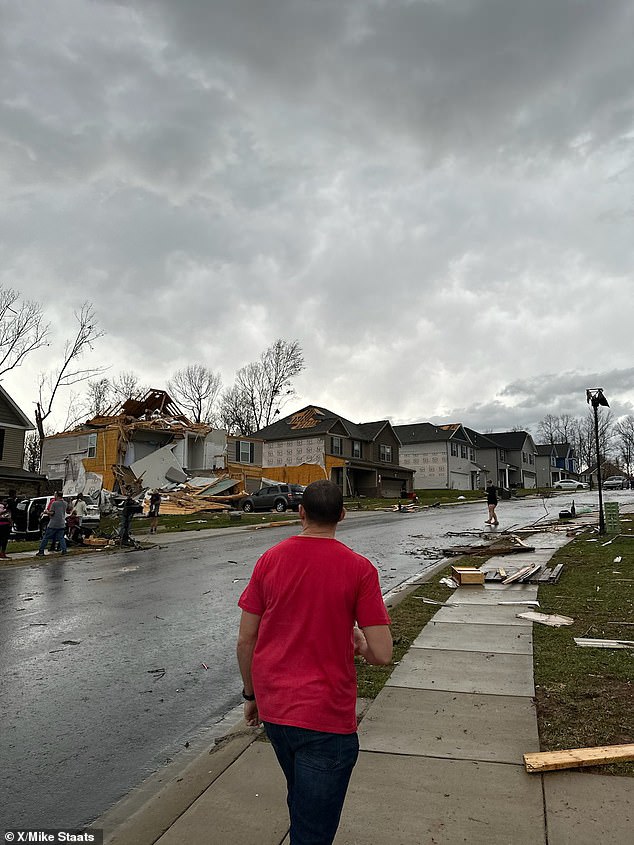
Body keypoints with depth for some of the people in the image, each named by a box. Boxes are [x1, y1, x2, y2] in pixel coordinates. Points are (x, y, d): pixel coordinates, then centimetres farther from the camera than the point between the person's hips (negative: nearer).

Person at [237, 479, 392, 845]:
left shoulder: (269, 559, -5)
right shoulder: (358, 568, -15)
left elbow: (245, 640, 0)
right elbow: (382, 654, -16)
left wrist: (251, 695, 14)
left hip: (272, 707, 5)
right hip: (326, 715, -5)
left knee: (301, 799, 31)